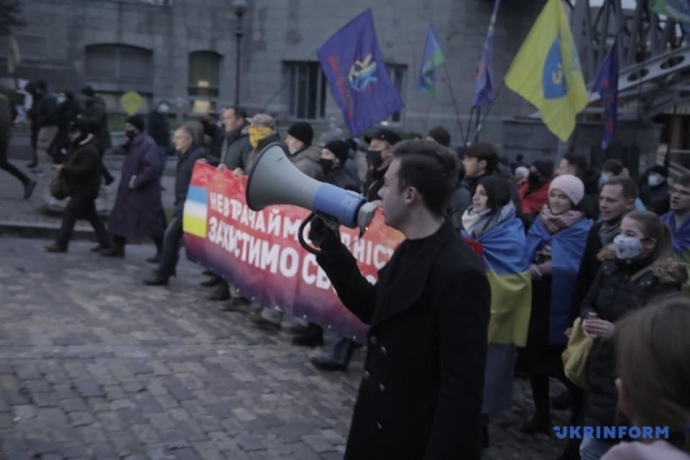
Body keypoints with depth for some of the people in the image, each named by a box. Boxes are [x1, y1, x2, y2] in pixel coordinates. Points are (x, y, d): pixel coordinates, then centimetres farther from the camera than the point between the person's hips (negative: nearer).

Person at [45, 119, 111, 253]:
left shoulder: (89, 150, -22)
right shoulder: (79, 146, 12)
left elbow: (84, 170, -28)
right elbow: (75, 165, 20)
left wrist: (64, 169, -23)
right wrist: (62, 168, 2)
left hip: (84, 189, -11)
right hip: (82, 188, 11)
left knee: (69, 214, -8)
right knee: (91, 215, 14)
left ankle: (61, 244, -4)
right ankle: (105, 243, 20)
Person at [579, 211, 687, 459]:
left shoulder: (664, 281, -14)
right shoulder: (610, 267, 4)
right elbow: (588, 304, 14)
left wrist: (617, 331, -28)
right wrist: (588, 319, -9)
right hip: (603, 368, 6)